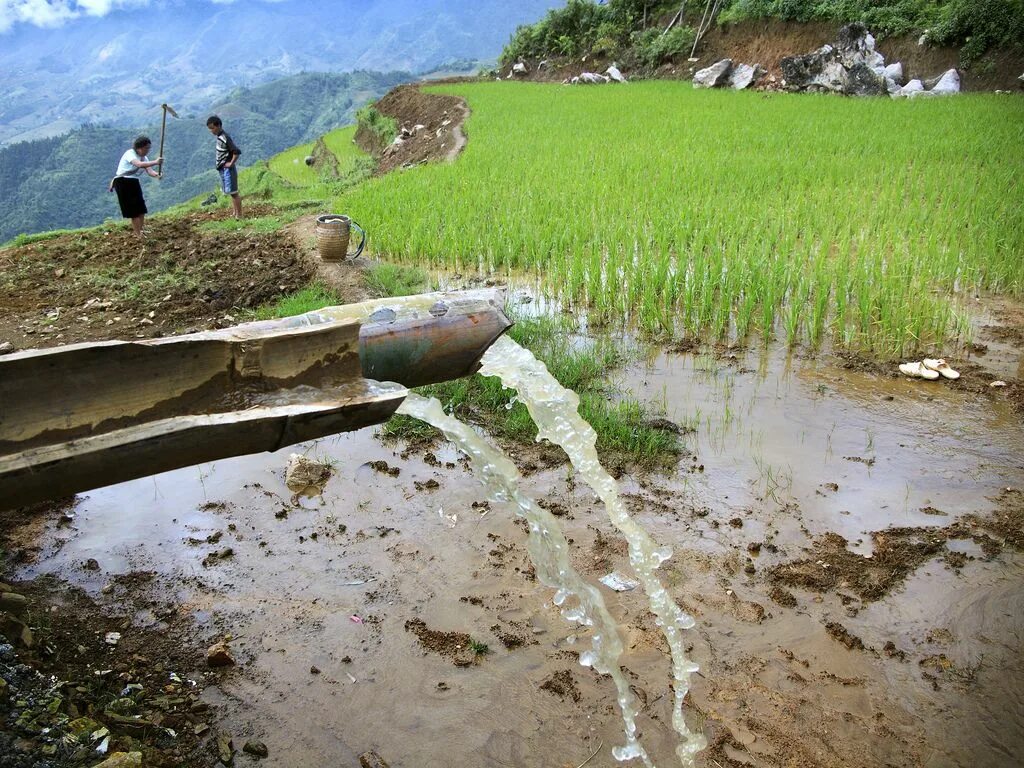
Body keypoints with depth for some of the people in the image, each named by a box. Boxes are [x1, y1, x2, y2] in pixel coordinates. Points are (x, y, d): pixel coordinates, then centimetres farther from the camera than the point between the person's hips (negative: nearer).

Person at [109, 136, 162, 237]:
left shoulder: (144, 157, 7)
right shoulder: (130, 153, -17)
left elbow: (149, 171, -9)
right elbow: (139, 164, -37)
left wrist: (156, 175, -32)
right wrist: (155, 162, -47)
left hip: (134, 183, 8)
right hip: (123, 182, -8)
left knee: (141, 209, 5)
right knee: (133, 209, -7)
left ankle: (139, 231, 17)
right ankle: (138, 234, -3)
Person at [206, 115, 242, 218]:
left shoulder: (224, 138, -19)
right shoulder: (220, 136, 10)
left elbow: (237, 151, -26)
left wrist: (231, 163, -19)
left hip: (227, 170, -10)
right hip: (223, 170, 10)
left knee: (233, 193, -5)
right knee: (231, 193, 14)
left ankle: (239, 216, -1)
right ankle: (235, 214, 22)